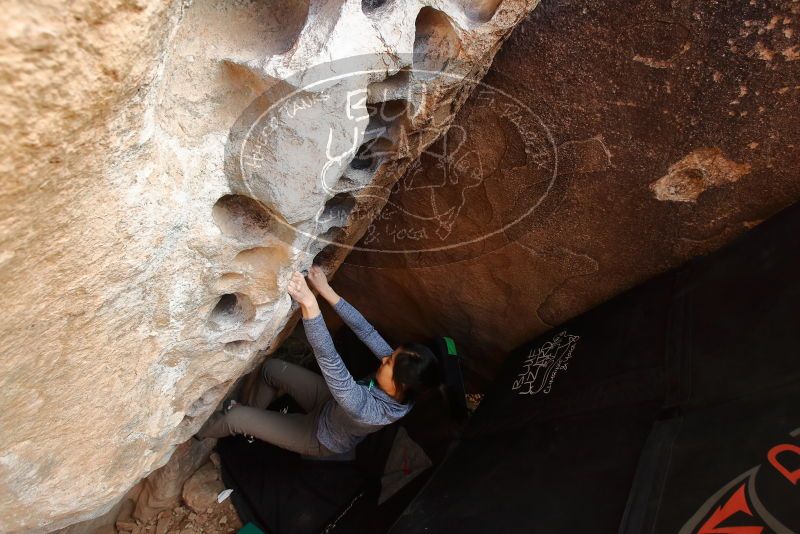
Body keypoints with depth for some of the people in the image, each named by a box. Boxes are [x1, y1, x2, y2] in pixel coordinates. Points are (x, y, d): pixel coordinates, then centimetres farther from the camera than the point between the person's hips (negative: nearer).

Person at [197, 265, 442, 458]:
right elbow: (367, 331, -24)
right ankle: (255, 416, 35)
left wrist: (309, 303, -61)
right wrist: (327, 291, -28)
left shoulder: (371, 411, -45)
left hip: (321, 440, -6)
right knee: (271, 367, 6)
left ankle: (196, 432, 29)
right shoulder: (398, 373, -26)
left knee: (235, 417, -5)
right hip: (332, 404, 6)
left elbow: (330, 361, -55)